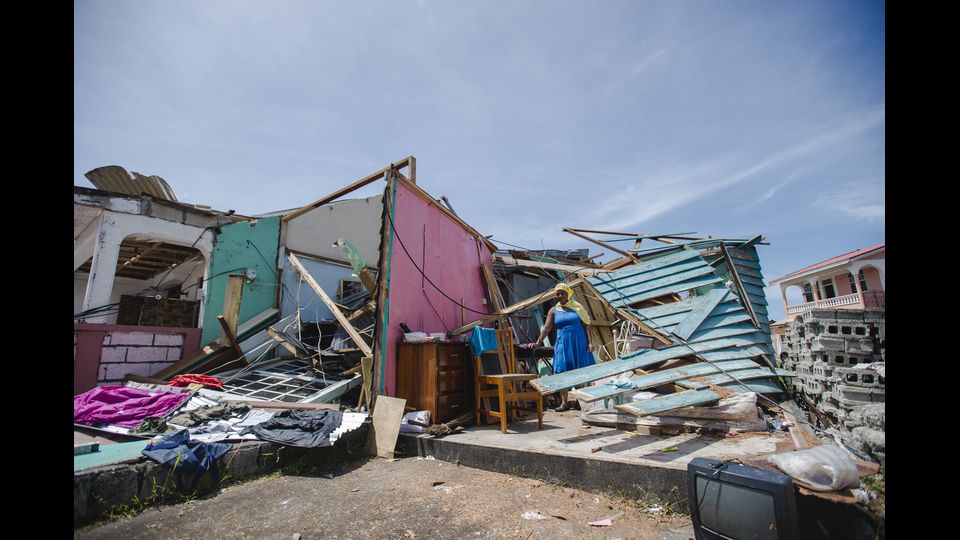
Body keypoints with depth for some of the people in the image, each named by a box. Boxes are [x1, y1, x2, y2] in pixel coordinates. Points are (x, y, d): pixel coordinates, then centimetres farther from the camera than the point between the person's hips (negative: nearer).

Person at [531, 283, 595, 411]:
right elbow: (547, 328, -1)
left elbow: (584, 326, 3)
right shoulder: (553, 311, 6)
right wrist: (539, 341, -12)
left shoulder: (577, 307, 4)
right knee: (562, 372, -3)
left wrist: (589, 342, -5)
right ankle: (564, 402, 4)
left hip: (579, 343, -1)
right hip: (563, 344, 1)